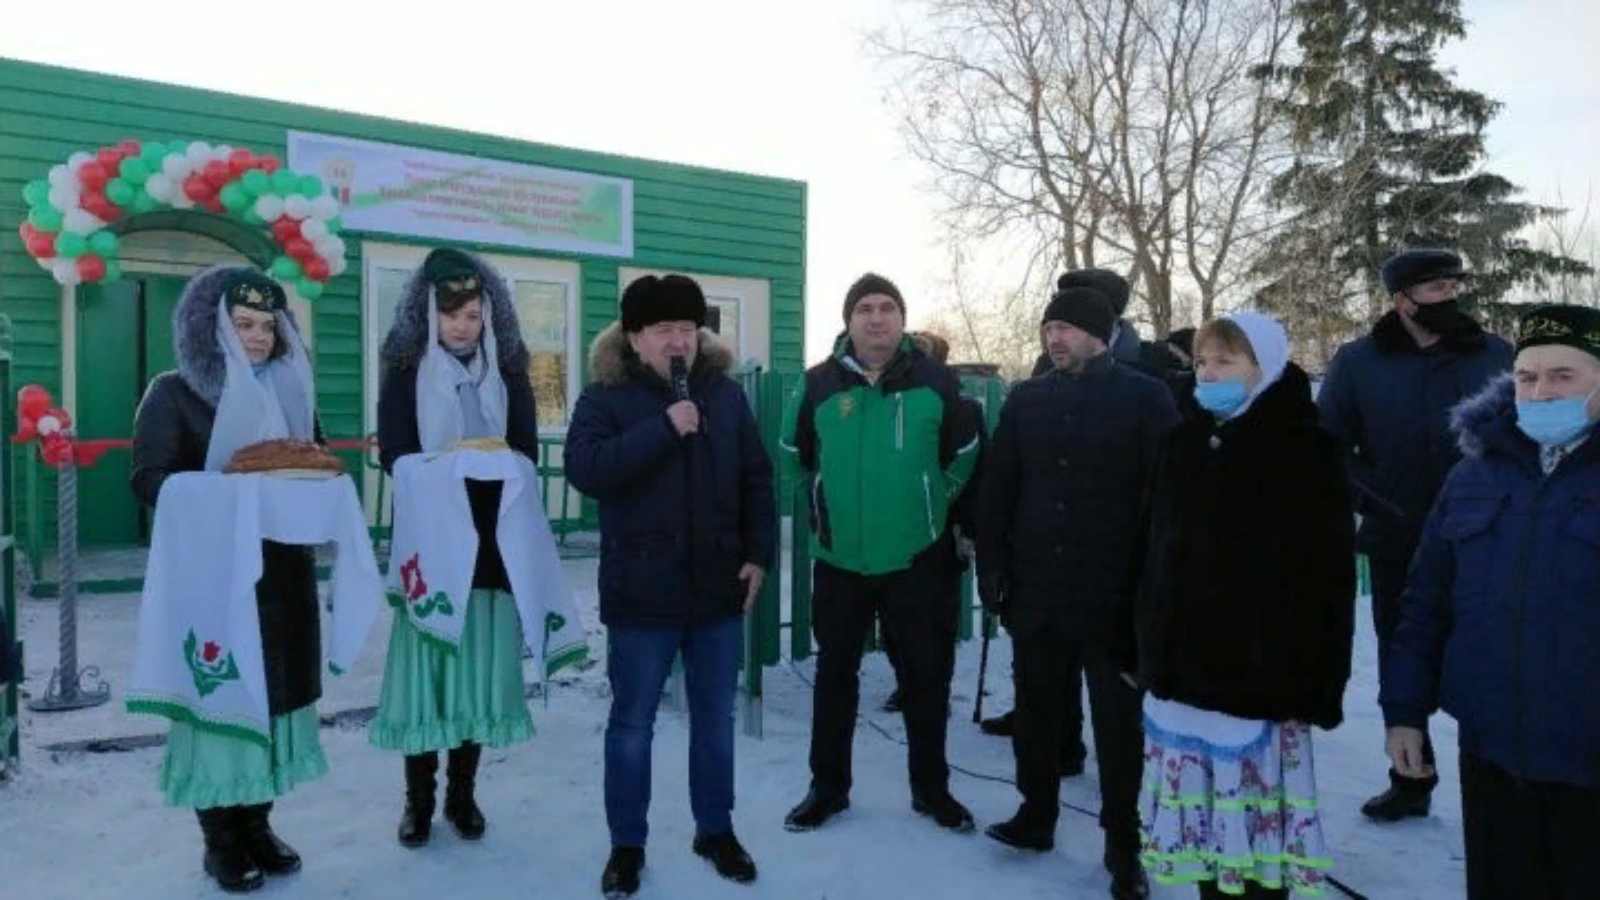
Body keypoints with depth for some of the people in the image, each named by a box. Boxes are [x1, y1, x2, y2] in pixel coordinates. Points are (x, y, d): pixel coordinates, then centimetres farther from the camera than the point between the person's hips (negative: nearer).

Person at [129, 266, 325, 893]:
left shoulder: (292, 390, 13)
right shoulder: (174, 392, -3)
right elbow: (150, 477, -10)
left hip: (283, 571, 5)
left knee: (275, 690, 9)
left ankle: (257, 824, 23)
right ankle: (221, 841, 14)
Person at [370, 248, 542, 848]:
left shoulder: (508, 371, 7)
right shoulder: (406, 371, 2)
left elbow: (528, 451, 3)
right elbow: (394, 455, -5)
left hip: (491, 542, 2)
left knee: (480, 665, 5)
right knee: (425, 664, 1)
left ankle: (462, 793, 20)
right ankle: (418, 798, 16)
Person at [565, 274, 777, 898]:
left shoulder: (725, 394, 5)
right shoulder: (606, 397, -4)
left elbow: (757, 480, 8)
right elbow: (584, 470, -21)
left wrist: (760, 555, 0)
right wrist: (663, 428, -25)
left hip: (717, 588, 3)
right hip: (642, 593, -3)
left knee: (715, 718, 15)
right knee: (632, 724, 9)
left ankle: (716, 831, 33)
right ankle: (626, 845, 26)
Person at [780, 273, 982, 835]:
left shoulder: (935, 382, -7)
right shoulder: (820, 384, -4)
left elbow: (965, 453, 7)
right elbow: (796, 452, 12)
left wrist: (931, 499, 10)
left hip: (917, 558, -1)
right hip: (839, 558, 1)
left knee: (927, 674, 10)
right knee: (835, 673, 12)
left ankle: (931, 788, 29)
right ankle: (827, 787, 29)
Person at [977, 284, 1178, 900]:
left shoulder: (1145, 397, -3)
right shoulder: (1026, 400, 7)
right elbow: (997, 490, 8)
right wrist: (993, 567, 2)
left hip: (1114, 594, -3)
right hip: (1036, 590, 4)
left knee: (1118, 723, 8)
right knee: (1035, 711, 14)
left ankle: (1123, 845, 23)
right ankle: (1036, 814, 33)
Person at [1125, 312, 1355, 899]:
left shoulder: (1305, 451, -6)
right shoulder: (1184, 443, 12)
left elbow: (1326, 575, -9)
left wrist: (1313, 682, -12)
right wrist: (1141, 647, 14)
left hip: (1257, 674, -5)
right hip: (1182, 667, 6)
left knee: (1254, 817, 0)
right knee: (1200, 816, 12)